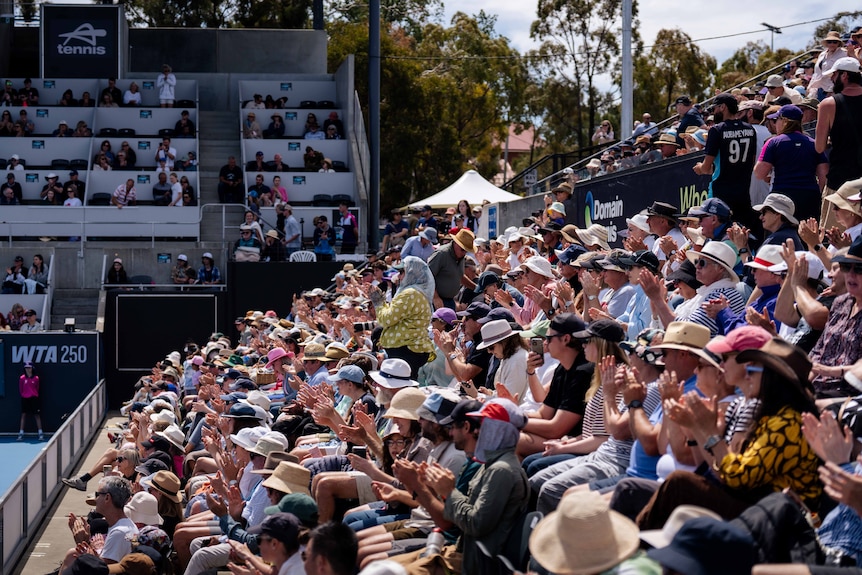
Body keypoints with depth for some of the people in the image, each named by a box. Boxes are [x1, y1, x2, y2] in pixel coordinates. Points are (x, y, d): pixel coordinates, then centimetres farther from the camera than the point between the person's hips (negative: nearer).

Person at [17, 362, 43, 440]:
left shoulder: (36, 378, -3)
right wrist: (23, 395, 7)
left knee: (37, 415, 0)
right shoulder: (22, 378, -2)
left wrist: (34, 395, 6)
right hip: (25, 398, 1)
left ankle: (41, 433, 1)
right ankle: (21, 434, 6)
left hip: (34, 398, -1)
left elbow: (37, 388, 7)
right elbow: (20, 389, 6)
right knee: (23, 415, 2)